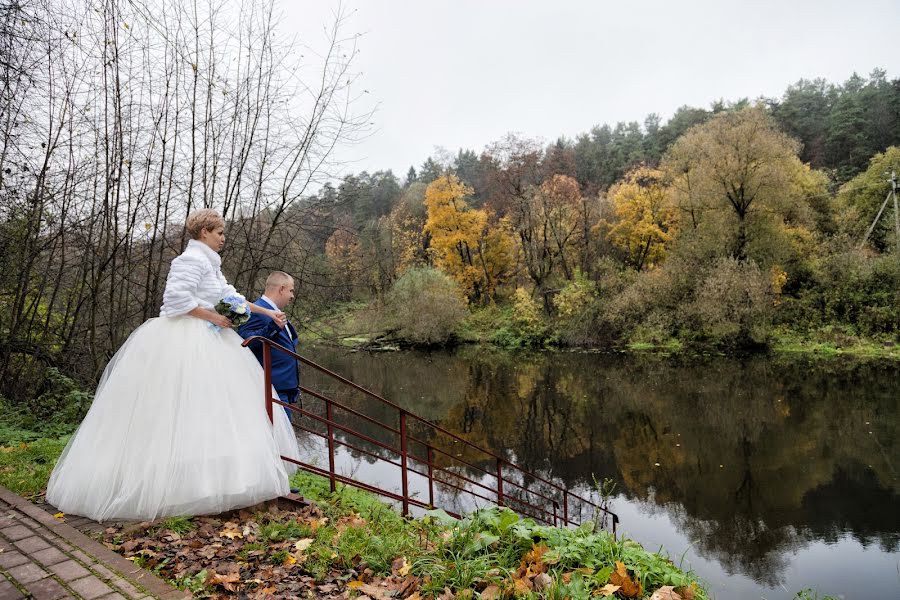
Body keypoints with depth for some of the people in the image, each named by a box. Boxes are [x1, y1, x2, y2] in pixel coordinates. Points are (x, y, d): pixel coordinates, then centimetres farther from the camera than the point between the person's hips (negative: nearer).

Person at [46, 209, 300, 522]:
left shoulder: (208, 262, 20)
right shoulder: (192, 260, -10)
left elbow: (230, 297, 23)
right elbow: (176, 297, -22)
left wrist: (267, 312, 21)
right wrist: (213, 317, -15)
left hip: (202, 342, 10)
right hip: (181, 342, -10)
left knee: (206, 410, 7)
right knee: (174, 411, -9)